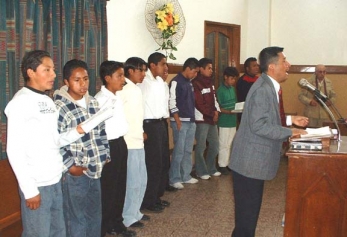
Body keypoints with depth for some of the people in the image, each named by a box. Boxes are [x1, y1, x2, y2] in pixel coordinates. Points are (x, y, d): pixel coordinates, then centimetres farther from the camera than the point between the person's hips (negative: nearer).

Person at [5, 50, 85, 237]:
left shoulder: (48, 101, 12)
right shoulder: (21, 102, -11)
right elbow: (14, 150, -15)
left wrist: (76, 131, -2)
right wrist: (29, 189, -17)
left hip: (55, 181, 8)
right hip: (37, 185, -8)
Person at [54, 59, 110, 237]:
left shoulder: (93, 103, 7)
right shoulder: (59, 107, -16)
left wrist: (105, 157, 10)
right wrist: (70, 166, -17)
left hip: (95, 170, 7)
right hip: (75, 173, -7)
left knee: (95, 215, 20)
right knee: (77, 219, 6)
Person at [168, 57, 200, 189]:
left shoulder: (189, 82, 14)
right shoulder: (176, 82, -10)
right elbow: (172, 103, -15)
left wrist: (193, 118, 15)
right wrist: (178, 121, -17)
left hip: (191, 121, 8)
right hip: (180, 121, -8)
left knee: (188, 150, 12)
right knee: (179, 151, -5)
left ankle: (186, 176, 22)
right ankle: (174, 179, 4)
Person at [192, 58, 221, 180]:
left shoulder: (210, 82, 14)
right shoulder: (196, 84, -13)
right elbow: (199, 104, -18)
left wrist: (216, 111, -1)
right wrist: (212, 114, -11)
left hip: (212, 118, 8)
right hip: (202, 119, -8)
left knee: (215, 144, 13)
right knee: (201, 146, -1)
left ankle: (211, 169, 26)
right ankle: (201, 171, 11)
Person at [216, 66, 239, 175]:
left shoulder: (233, 89, 9)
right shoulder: (220, 90, -12)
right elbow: (218, 108, -13)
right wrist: (228, 111, -25)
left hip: (233, 120, 7)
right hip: (224, 121, -7)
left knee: (230, 144, 14)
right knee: (224, 144, 0)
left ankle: (228, 163, 24)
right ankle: (222, 165, 8)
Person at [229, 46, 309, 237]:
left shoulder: (269, 87, 11)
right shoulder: (263, 89, -21)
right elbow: (259, 125, -26)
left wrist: (290, 119, 10)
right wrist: (289, 132, -19)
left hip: (254, 160, 10)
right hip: (250, 162, -10)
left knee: (250, 209, 20)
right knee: (247, 211, 2)